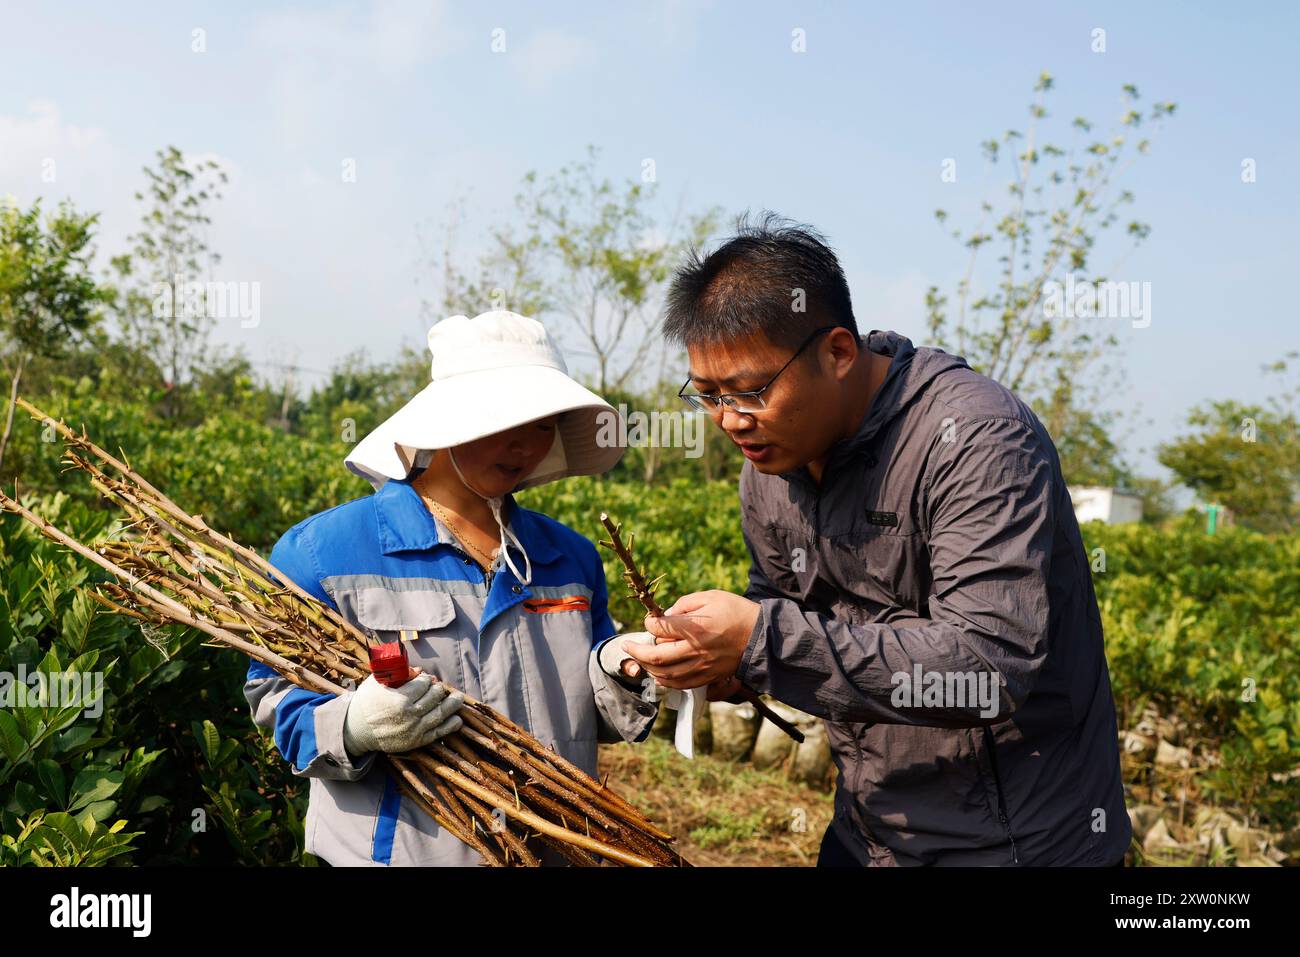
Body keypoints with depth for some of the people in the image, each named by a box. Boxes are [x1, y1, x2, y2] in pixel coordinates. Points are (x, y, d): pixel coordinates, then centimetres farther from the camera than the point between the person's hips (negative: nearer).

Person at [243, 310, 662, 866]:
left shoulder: (572, 559, 4)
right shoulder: (324, 551, -9)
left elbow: (581, 714, 12)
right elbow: (274, 696, -7)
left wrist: (618, 671, -9)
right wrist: (351, 729, -25)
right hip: (391, 850, -4)